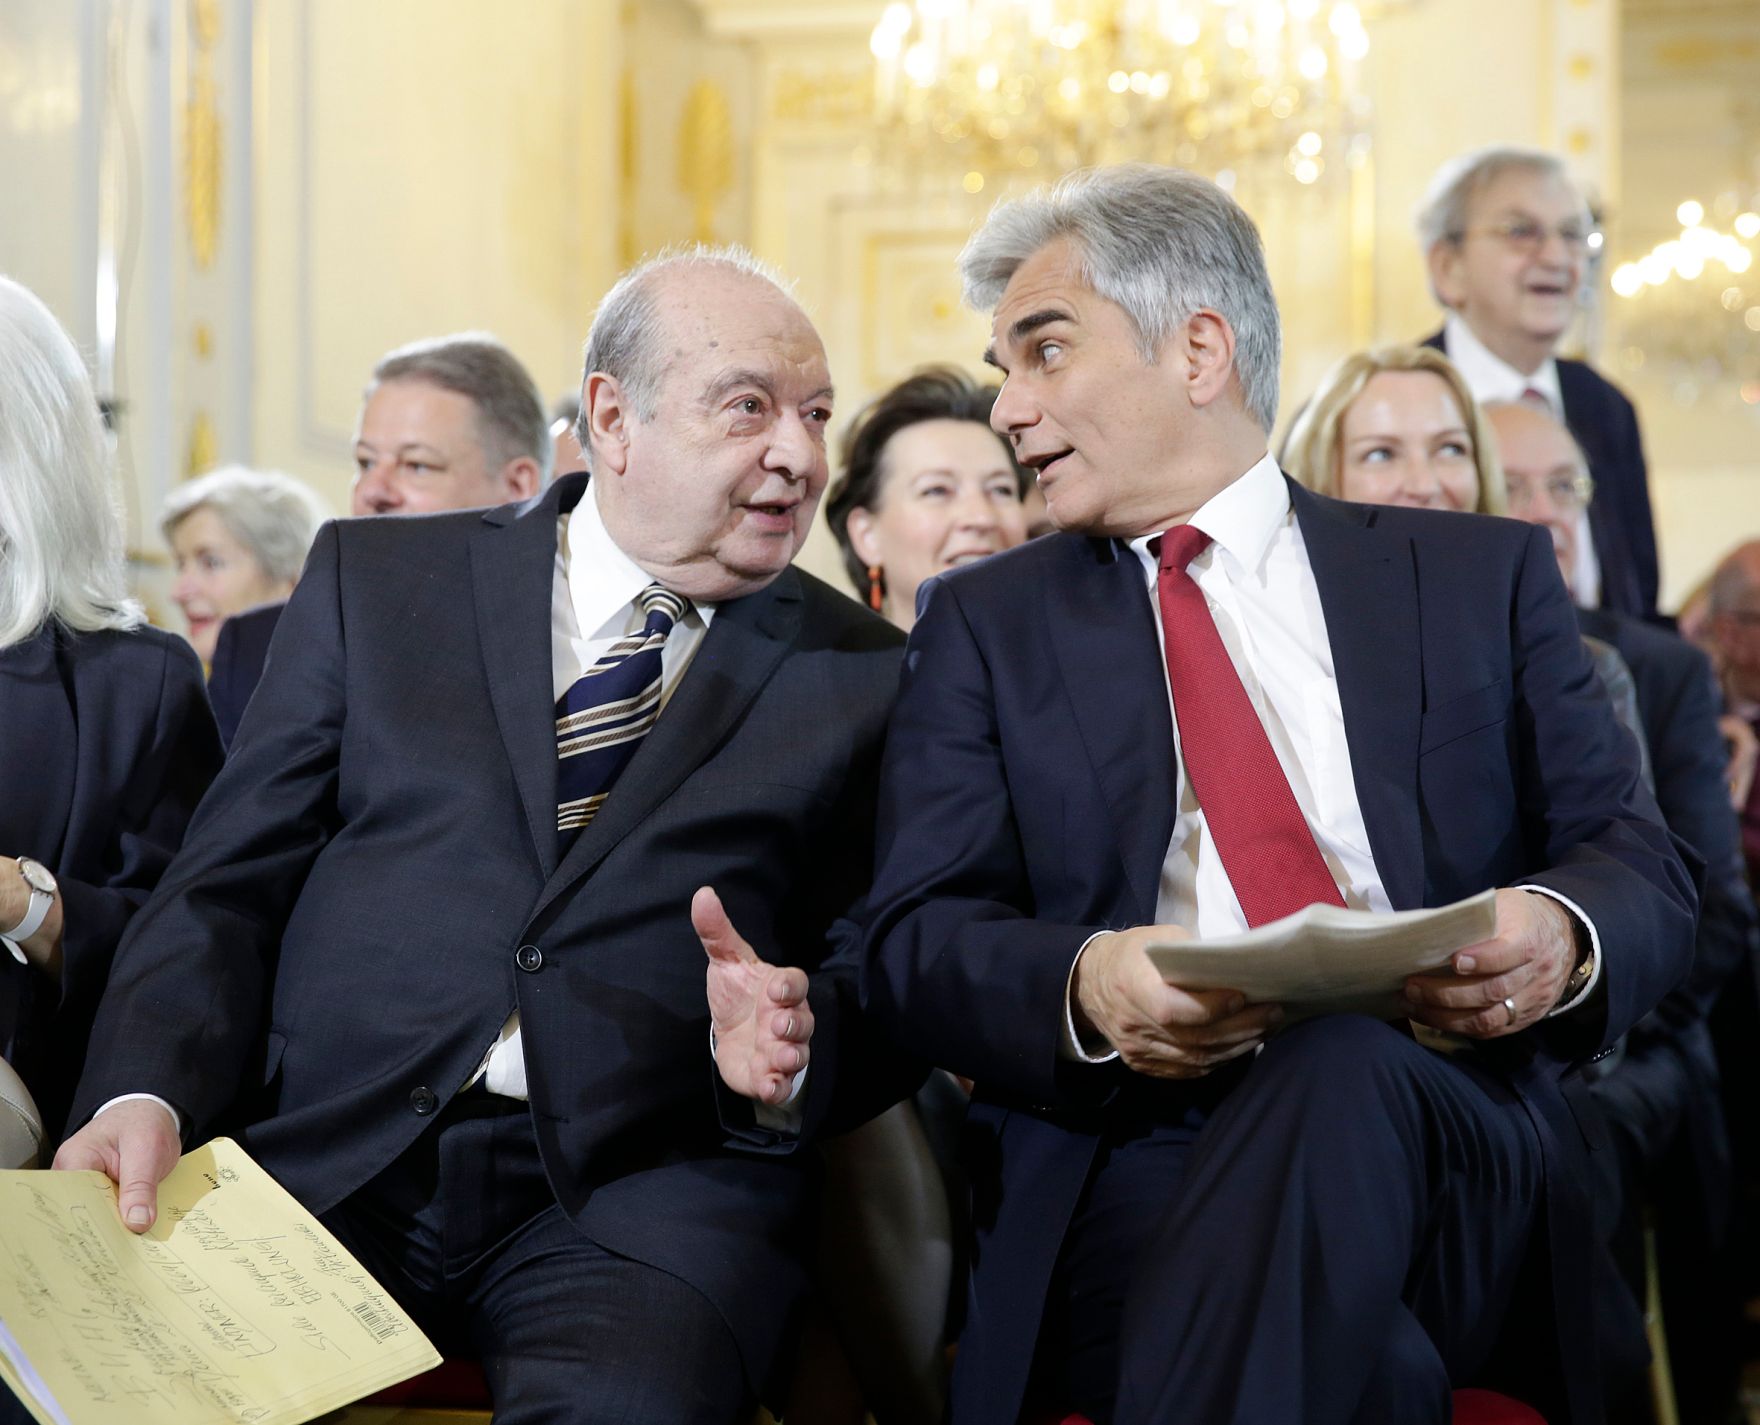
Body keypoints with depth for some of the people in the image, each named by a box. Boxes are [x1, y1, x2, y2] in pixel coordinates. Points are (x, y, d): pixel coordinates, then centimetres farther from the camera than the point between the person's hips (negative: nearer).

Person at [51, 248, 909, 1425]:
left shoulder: (863, 676, 13)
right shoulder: (374, 579, 14)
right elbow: (228, 886, 9)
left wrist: (788, 1050, -11)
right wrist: (147, 1096, -9)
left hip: (635, 1198, -1)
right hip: (325, 1164, 2)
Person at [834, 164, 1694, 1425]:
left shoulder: (1481, 578, 16)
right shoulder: (985, 624, 17)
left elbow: (1647, 872, 12)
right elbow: (916, 940, 5)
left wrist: (1564, 939, -14)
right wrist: (1085, 989, -18)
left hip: (1442, 1135, 3)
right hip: (1129, 1162, -2)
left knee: (1342, 1073, -35)